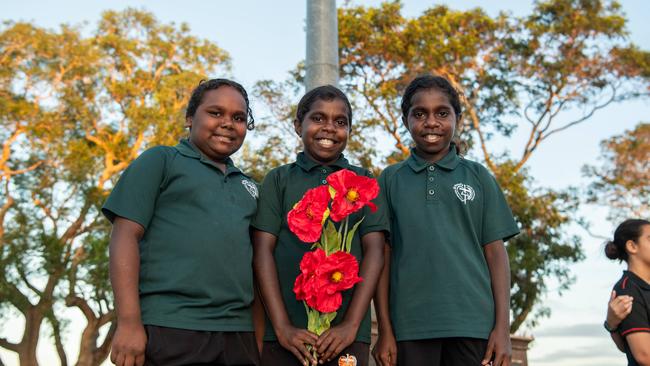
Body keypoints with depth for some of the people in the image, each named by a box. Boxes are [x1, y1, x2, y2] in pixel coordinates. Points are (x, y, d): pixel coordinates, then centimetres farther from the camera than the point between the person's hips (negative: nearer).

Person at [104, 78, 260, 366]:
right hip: (169, 331, -4)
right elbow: (125, 236, -3)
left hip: (239, 334, 5)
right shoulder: (160, 160, 7)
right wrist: (129, 323, -13)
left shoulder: (248, 187, 20)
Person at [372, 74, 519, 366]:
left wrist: (502, 326, -2)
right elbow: (382, 255, 5)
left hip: (472, 323, 0)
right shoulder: (390, 179, 8)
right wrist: (385, 329, 0)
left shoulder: (478, 177, 8)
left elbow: (495, 251, 5)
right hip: (410, 326, 0)